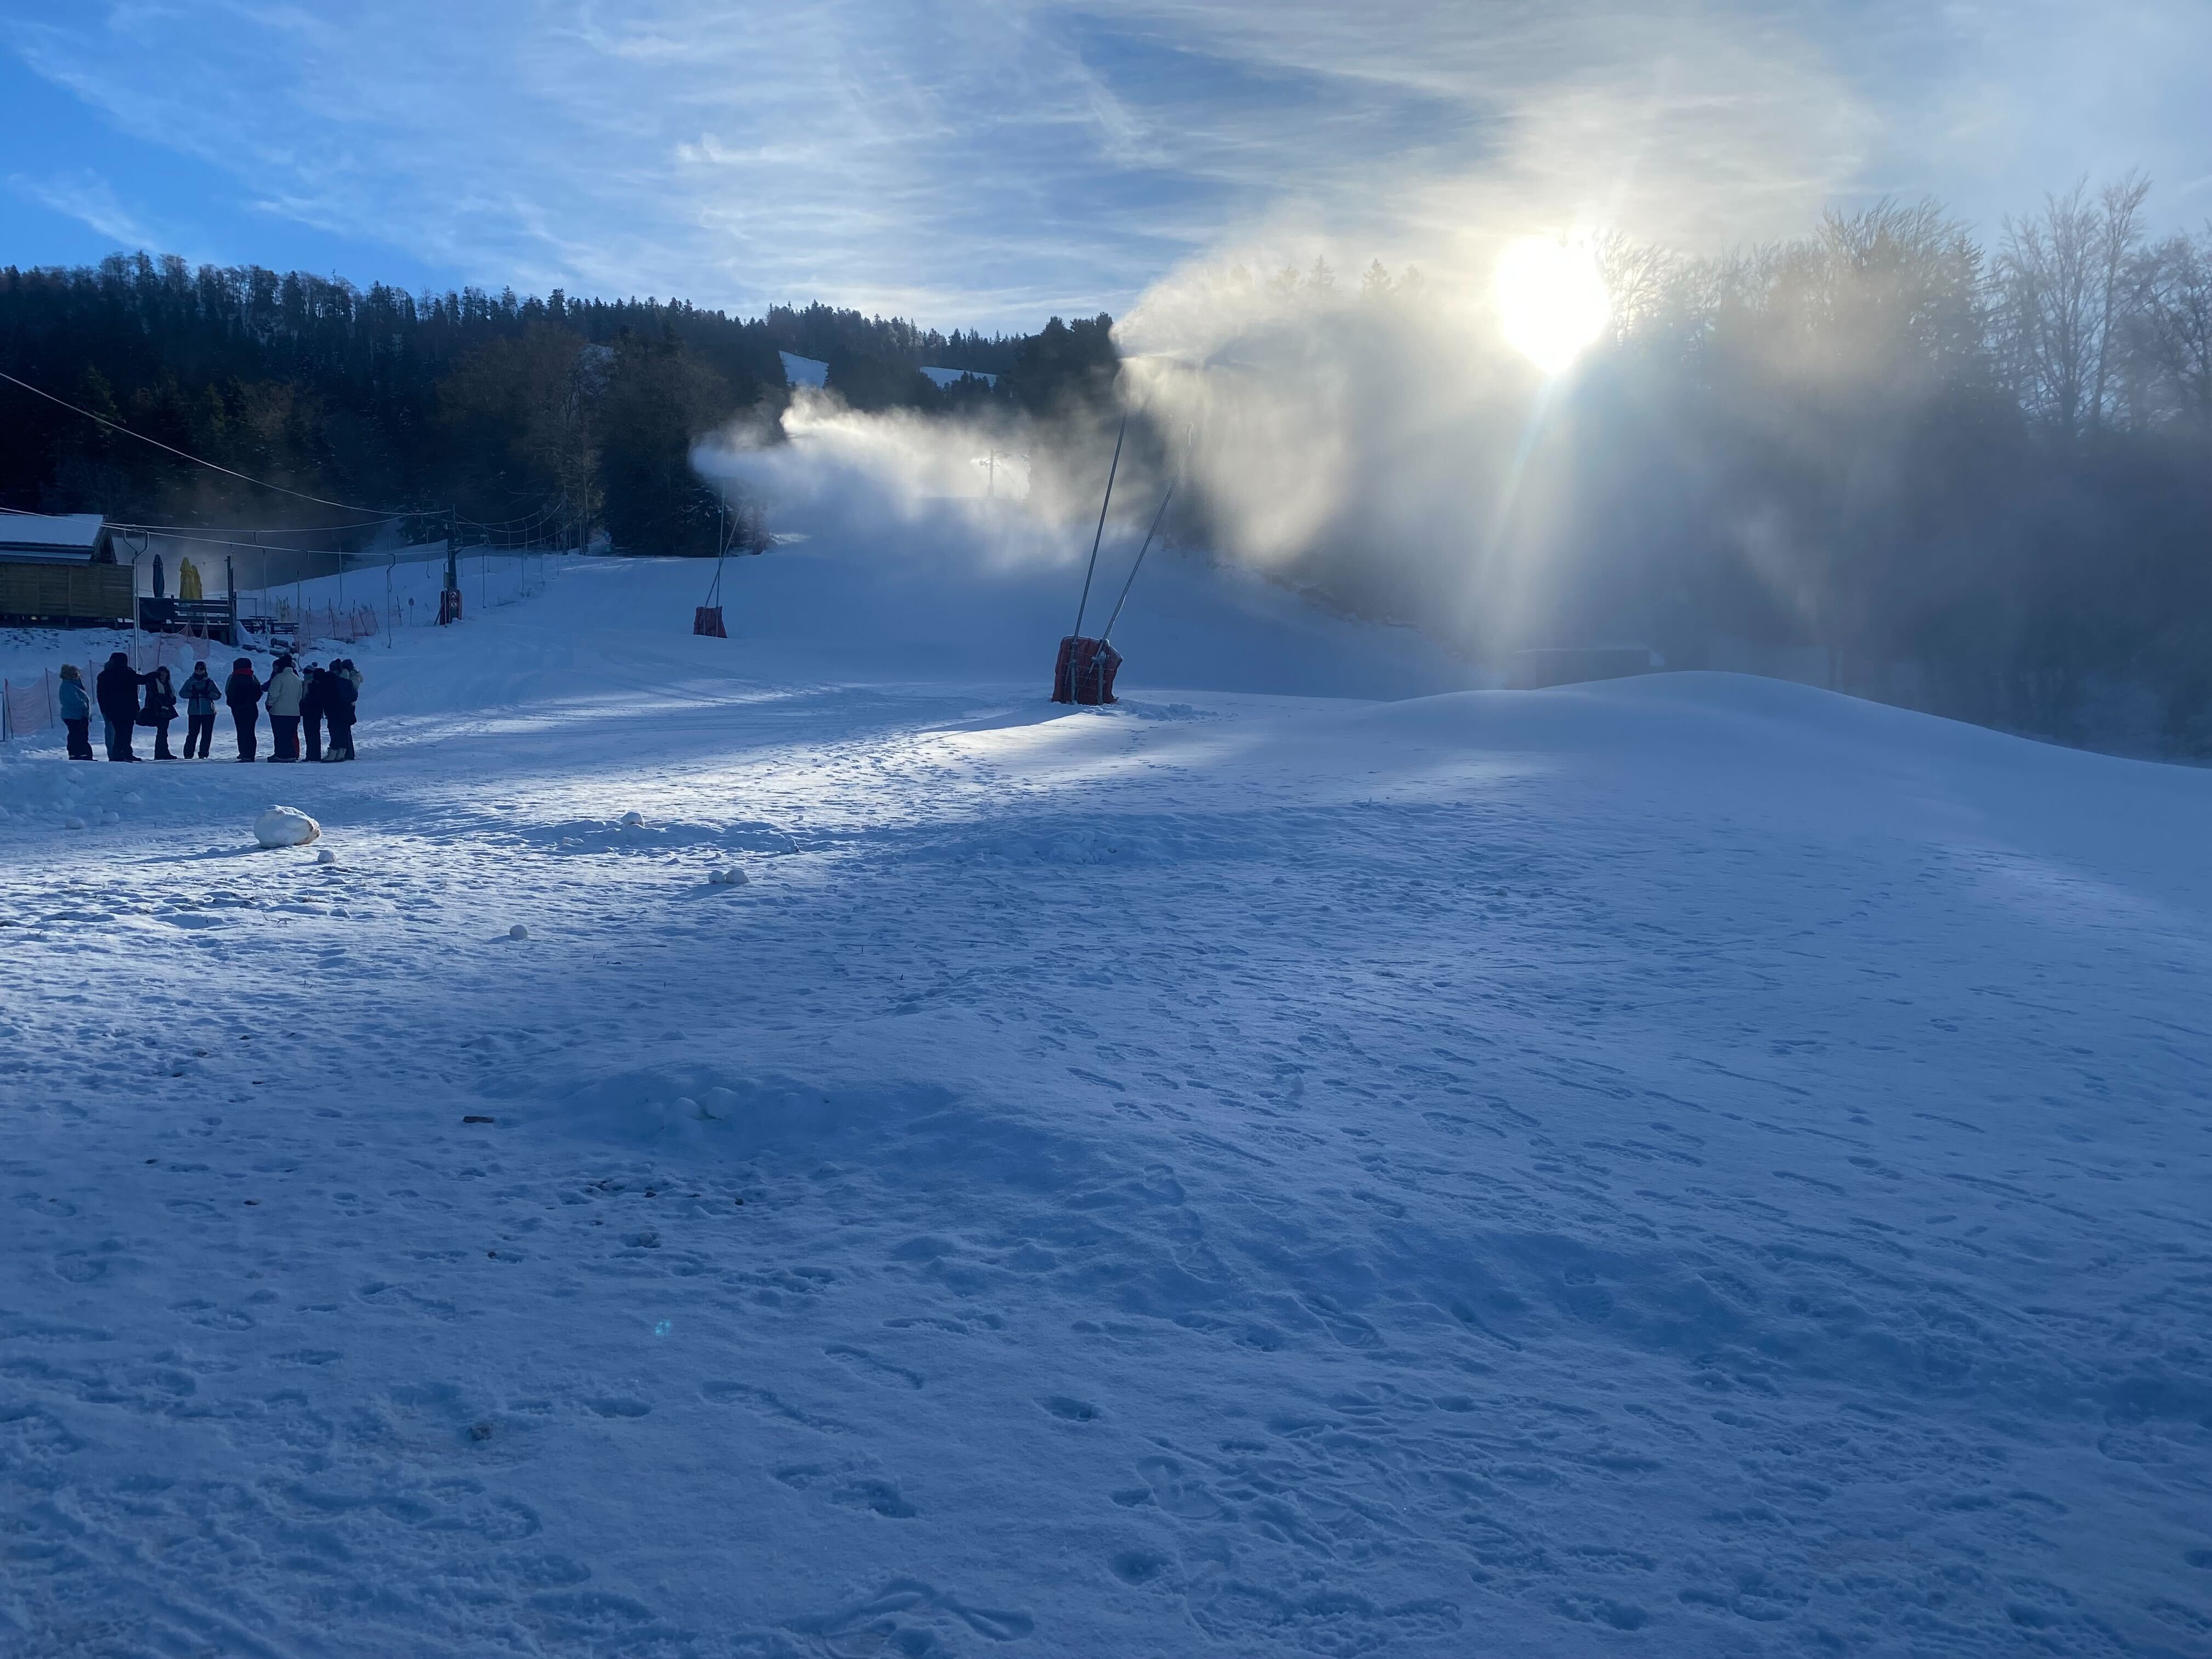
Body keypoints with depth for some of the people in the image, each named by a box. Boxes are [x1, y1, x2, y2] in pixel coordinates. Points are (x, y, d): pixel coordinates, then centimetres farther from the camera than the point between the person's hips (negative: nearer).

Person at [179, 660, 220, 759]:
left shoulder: (210, 683, 9)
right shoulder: (190, 682, 10)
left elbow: (218, 695, 6)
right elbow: (181, 693, 5)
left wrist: (208, 694, -12)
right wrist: (192, 693, -12)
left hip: (208, 713, 1)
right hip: (194, 713, -1)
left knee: (207, 734, 0)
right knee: (193, 733, -5)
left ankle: (203, 754, 7)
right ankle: (188, 754, 0)